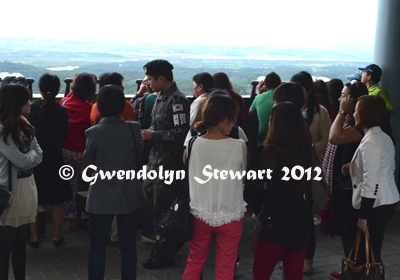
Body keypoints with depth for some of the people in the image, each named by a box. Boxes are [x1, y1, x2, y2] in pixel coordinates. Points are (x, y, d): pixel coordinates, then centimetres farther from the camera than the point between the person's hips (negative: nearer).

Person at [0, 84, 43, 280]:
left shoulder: (24, 126, 10)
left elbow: (38, 155, 10)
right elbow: (21, 161, -16)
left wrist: (27, 157, -8)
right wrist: (31, 154, 2)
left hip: (27, 185, 8)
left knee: (21, 243, 15)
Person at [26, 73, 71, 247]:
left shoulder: (31, 108, -13)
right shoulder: (62, 111, -11)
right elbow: (64, 134, 1)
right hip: (54, 158, 0)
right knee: (57, 199, 13)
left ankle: (34, 236, 17)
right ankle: (57, 235, 20)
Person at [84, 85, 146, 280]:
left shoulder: (93, 133, -14)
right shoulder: (134, 128, -9)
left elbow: (88, 161, 2)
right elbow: (139, 159, 3)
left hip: (102, 198, -2)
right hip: (130, 196, 2)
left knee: (97, 247, 11)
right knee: (128, 246, 14)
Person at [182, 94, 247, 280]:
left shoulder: (192, 145, -10)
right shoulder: (239, 146, -15)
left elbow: (186, 177, 2)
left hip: (200, 214, 2)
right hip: (230, 216, -2)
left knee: (194, 265, 20)